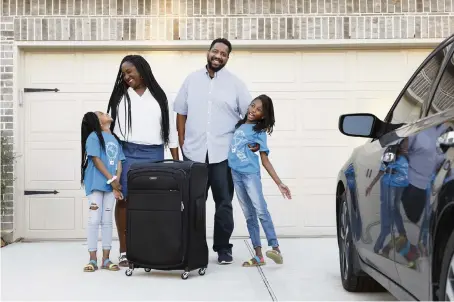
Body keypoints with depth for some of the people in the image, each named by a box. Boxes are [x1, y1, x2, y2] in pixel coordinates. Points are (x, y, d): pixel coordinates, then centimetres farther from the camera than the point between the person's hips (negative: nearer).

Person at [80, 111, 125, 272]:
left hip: (111, 185, 6)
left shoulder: (115, 138, 14)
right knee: (94, 220, -2)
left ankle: (106, 258, 13)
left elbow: (119, 163, 9)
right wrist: (112, 180, -13)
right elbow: (96, 160, -12)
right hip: (96, 184, -6)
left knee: (107, 221, 8)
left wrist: (116, 183, -4)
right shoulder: (94, 136, -5)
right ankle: (93, 259, 4)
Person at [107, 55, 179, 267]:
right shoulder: (120, 96, 9)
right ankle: (124, 250, 3)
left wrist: (176, 160, 6)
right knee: (125, 200, -3)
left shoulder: (158, 96, 10)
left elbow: (170, 128, 10)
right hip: (128, 154, -1)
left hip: (154, 155, 1)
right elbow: (112, 127, 6)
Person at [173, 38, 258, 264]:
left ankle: (223, 248, 13)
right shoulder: (191, 80, 8)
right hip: (194, 152, 1)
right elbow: (181, 112, 11)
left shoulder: (235, 84, 3)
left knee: (223, 202, 4)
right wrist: (181, 141, 5)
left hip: (223, 153, -1)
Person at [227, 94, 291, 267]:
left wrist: (279, 183, -7)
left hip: (250, 173, -5)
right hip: (235, 174, 5)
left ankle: (275, 248, -20)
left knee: (261, 211, -18)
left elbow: (265, 160, -1)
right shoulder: (239, 125, 13)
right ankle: (258, 255, 5)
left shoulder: (259, 132, 0)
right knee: (249, 215, 5)